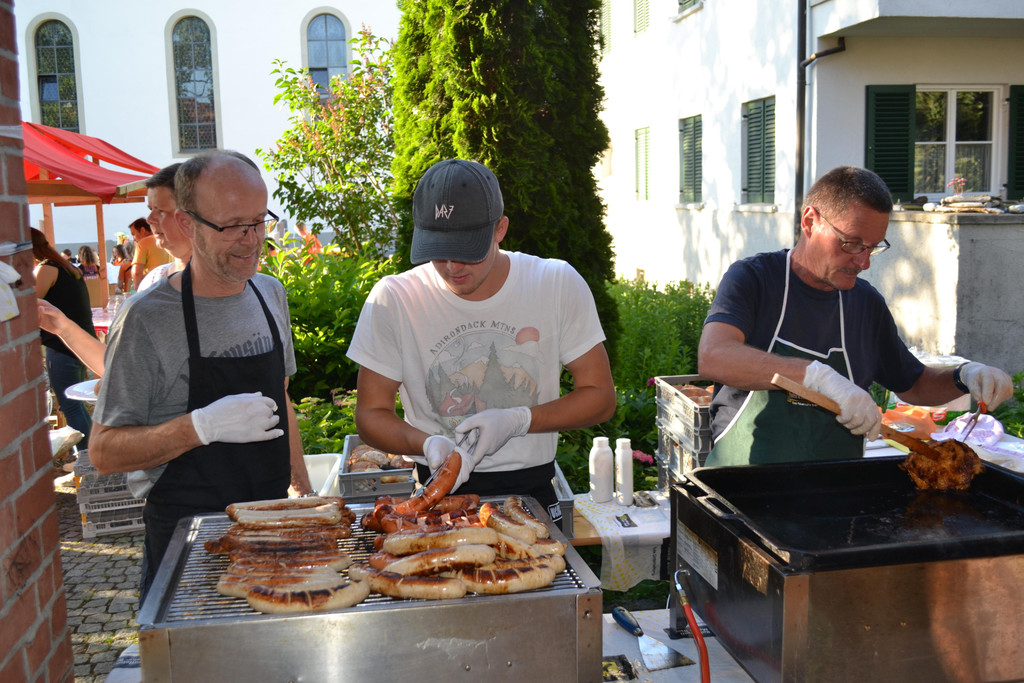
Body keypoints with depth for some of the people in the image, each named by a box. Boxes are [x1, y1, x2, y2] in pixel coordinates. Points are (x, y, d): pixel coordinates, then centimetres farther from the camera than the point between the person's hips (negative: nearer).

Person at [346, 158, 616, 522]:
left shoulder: (558, 285, -3)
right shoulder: (393, 300, -4)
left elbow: (599, 397, 3)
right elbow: (371, 414, 4)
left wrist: (517, 421, -12)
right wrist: (427, 444, -16)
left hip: (533, 492, 1)